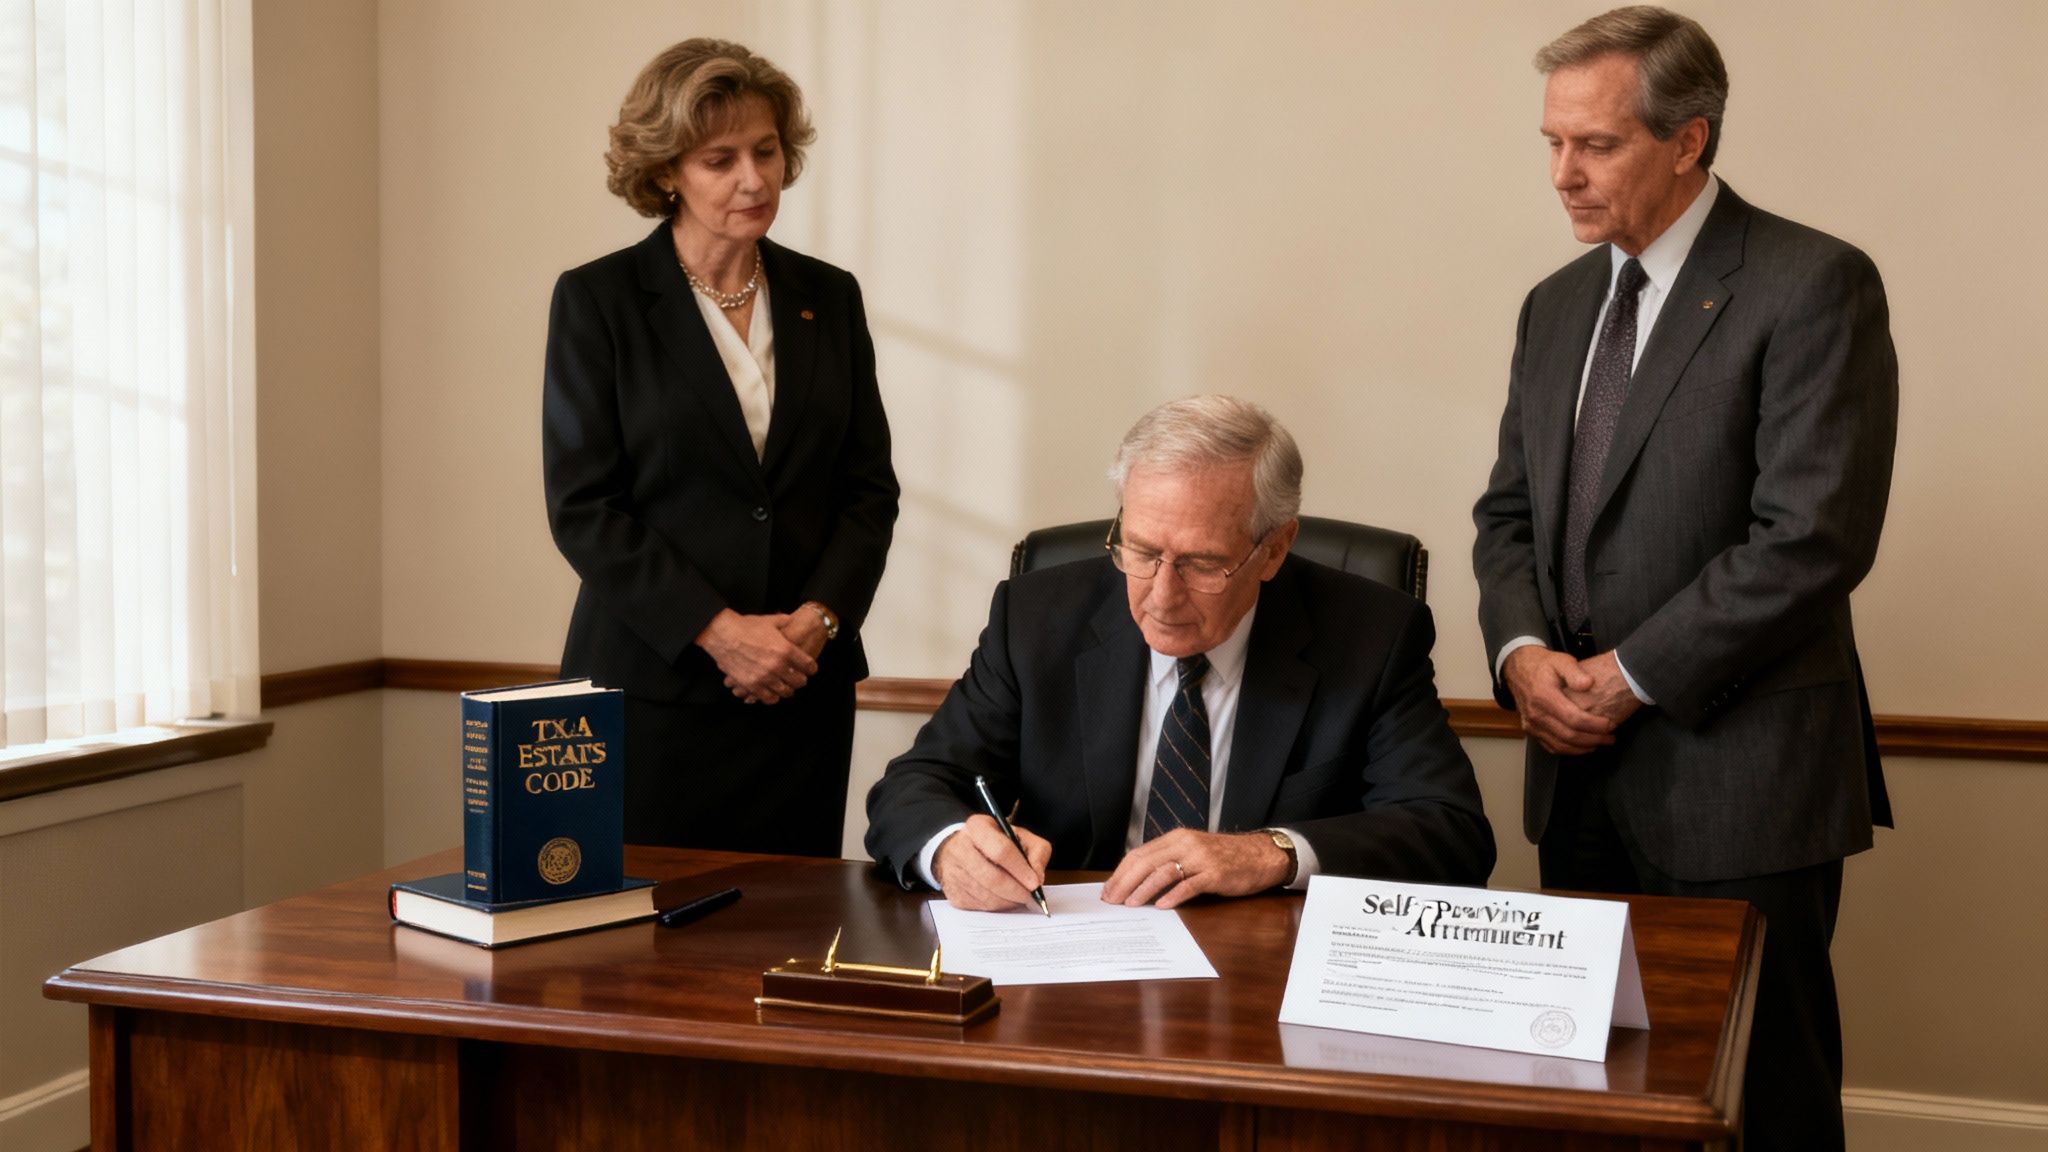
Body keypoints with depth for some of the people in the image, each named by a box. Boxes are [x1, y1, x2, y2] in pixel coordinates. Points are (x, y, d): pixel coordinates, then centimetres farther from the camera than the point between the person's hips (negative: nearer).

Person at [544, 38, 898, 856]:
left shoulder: (829, 298, 10)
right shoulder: (596, 300, -1)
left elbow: (870, 488, 10)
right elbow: (581, 507, -6)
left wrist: (817, 619, -7)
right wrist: (717, 631, -14)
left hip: (804, 686, 3)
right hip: (650, 687, -3)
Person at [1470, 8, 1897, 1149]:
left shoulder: (1815, 286, -9)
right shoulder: (1558, 305, 14)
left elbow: (1816, 535, -17)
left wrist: (1632, 674, -14)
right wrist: (1522, 649, -4)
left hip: (1735, 777, -6)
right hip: (1583, 773, 6)